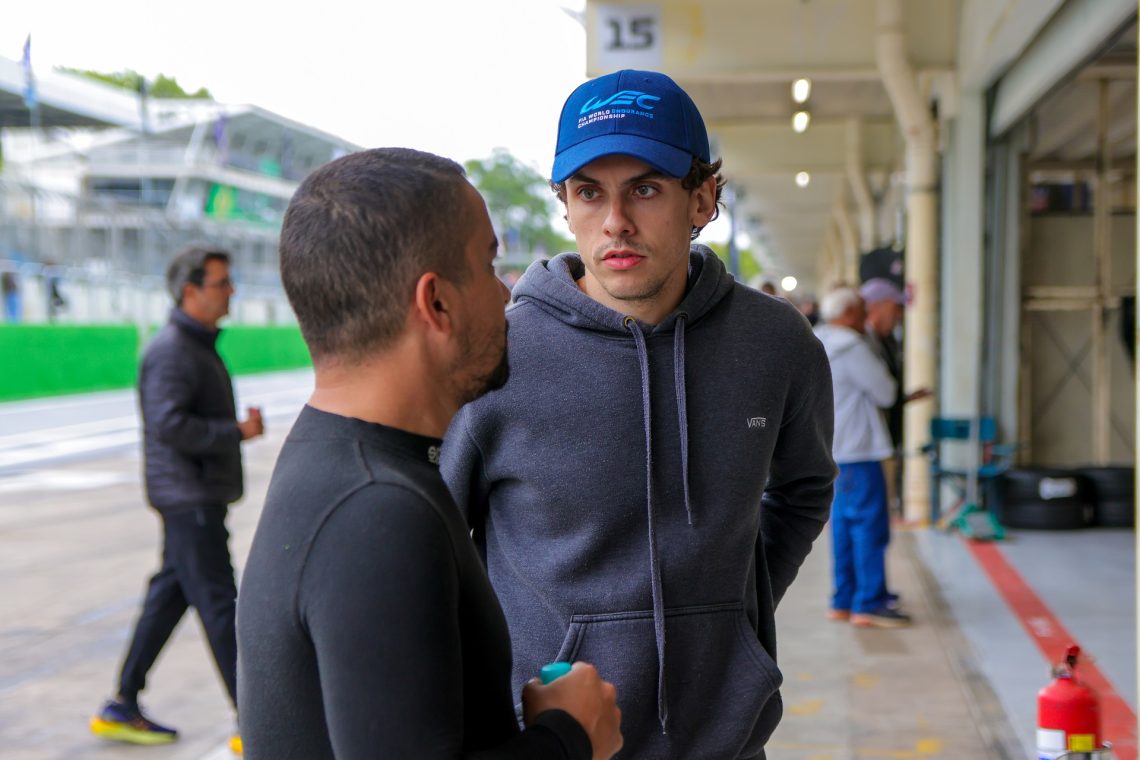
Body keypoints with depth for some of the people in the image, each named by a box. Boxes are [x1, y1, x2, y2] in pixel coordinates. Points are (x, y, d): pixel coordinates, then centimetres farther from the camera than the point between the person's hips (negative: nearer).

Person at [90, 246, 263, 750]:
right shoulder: (171, 350, -16)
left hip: (201, 496, 10)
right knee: (218, 603, -6)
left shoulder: (199, 345, 16)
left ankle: (123, 707, 21)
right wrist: (238, 431, -19)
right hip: (190, 499, -10)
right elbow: (170, 424, -25)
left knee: (171, 594, 13)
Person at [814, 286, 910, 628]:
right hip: (856, 449, -10)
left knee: (844, 522, 13)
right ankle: (868, 603, -5)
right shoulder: (851, 348, -16)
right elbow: (885, 393, -12)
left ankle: (844, 601, 16)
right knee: (870, 525, -6)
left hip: (832, 447, 10)